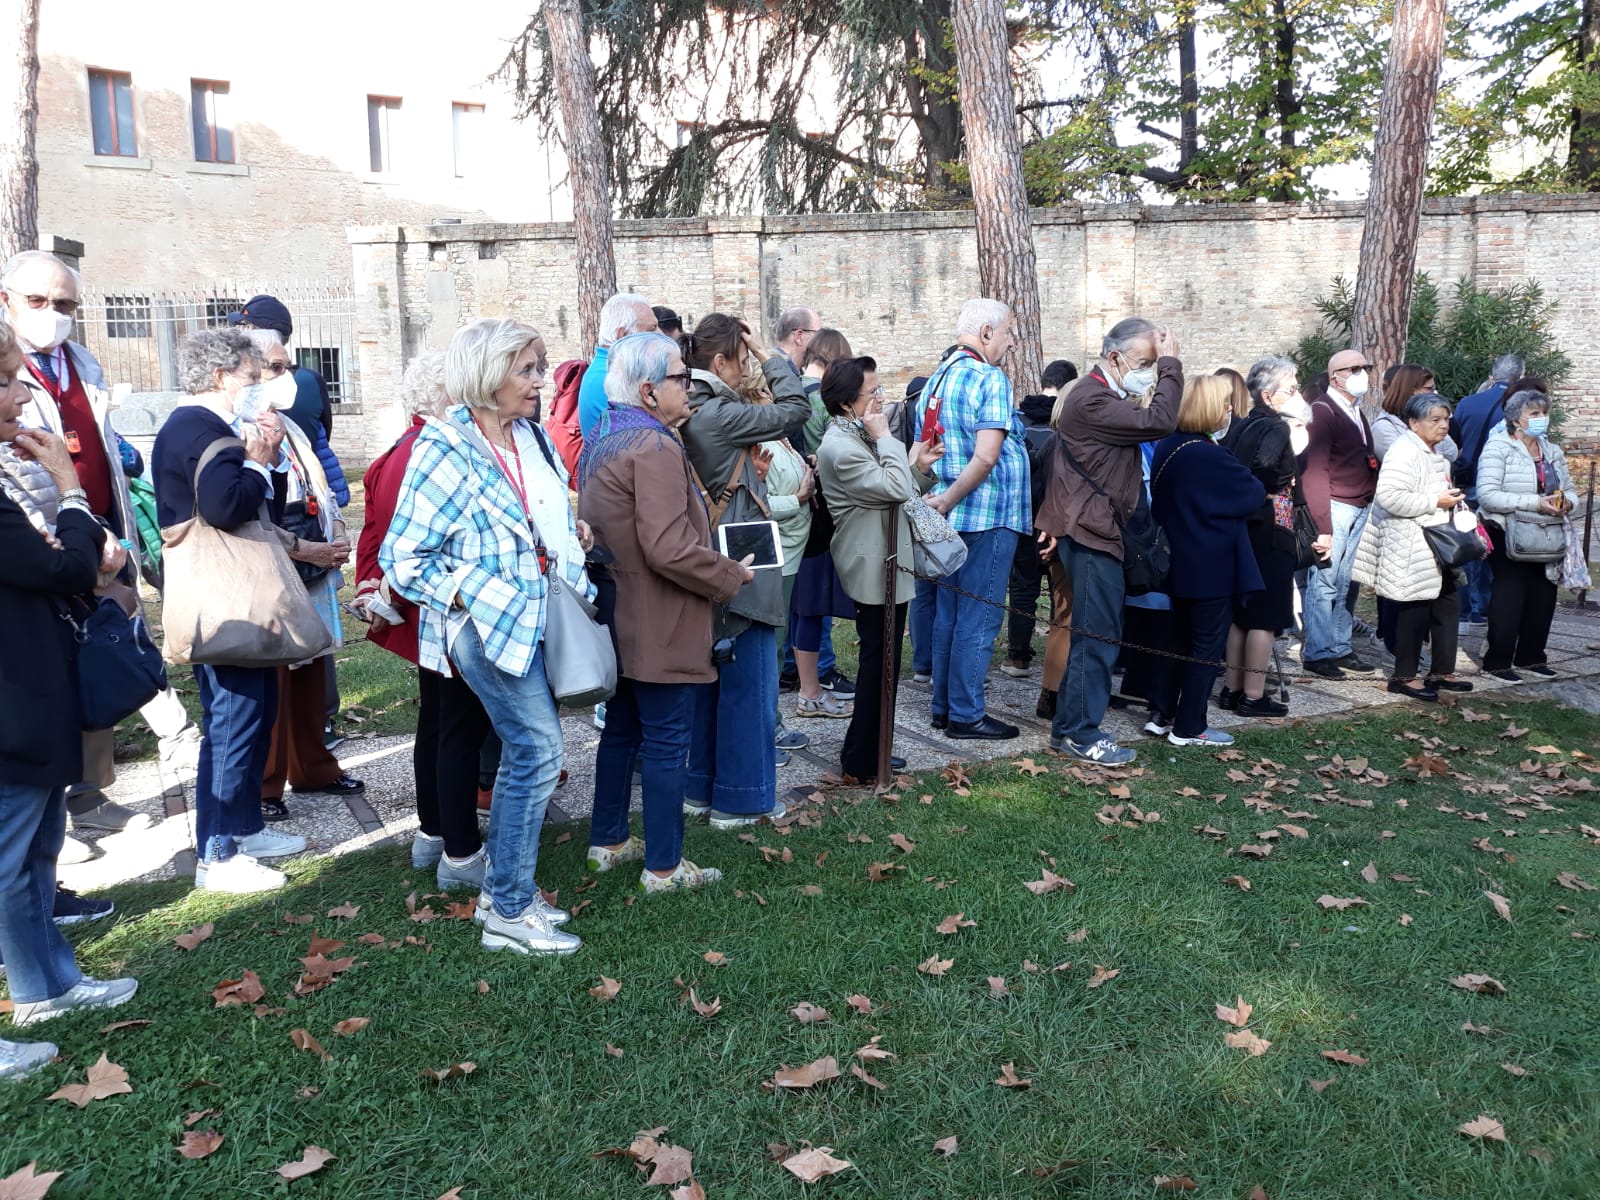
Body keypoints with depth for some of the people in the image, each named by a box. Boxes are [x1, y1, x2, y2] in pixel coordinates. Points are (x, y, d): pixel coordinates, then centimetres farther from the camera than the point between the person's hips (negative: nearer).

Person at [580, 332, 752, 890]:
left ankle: (607, 841, 32)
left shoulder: (600, 443, 11)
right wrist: (732, 575, -14)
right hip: (661, 627, -10)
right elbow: (669, 549, -27)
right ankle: (664, 866, 11)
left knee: (621, 730, 20)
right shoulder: (657, 449, -20)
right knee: (666, 742, 1)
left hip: (617, 619, 10)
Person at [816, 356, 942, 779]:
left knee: (880, 662, 17)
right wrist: (886, 439, -18)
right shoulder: (841, 448, -21)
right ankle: (862, 761, 7)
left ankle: (868, 752, 28)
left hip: (884, 566, 11)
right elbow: (897, 489, -24)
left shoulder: (859, 437, 12)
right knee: (880, 664, -3)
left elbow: (896, 491, 17)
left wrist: (920, 466, 3)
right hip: (875, 572, -11)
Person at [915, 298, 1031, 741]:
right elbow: (986, 456, -22)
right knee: (979, 618, -1)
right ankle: (966, 714, 4)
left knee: (949, 613, 14)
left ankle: (944, 706, 22)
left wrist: (935, 500, 10)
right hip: (989, 515, -8)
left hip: (951, 517, 8)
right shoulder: (990, 378, -12)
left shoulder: (937, 377, 12)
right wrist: (946, 502, -17)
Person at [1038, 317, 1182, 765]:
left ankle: (1068, 727, 22)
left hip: (1093, 530, 11)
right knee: (1097, 635, -7)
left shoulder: (1104, 397, 17)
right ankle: (1081, 734, 0)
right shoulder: (1092, 400, -18)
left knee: (1093, 634, 15)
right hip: (1092, 534, -11)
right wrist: (1172, 365, -15)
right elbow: (1160, 421, -24)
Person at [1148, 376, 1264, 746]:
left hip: (1180, 562, 8)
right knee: (1208, 647, 2)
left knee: (1180, 640, 18)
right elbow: (1254, 494, -11)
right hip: (1213, 567, -8)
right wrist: (1253, 486, 8)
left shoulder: (1166, 448, 5)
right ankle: (1188, 728, 7)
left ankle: (1163, 713, 22)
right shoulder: (1209, 455, -20)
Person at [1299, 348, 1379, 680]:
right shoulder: (1322, 411, -8)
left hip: (1360, 510, 7)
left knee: (1347, 584, 9)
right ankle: (1317, 653, 4)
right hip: (1335, 508, -7)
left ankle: (1341, 649, 17)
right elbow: (1314, 471, -15)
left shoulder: (1356, 411, 18)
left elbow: (1367, 461, 16)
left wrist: (1372, 506, 4)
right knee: (1324, 583, -4)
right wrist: (1323, 525, -19)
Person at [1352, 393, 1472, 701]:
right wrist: (1436, 502, -21)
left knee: (1447, 604, 12)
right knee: (1415, 609, -4)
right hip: (1411, 548, -10)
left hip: (1436, 544, 10)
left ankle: (1442, 671, 23)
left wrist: (1451, 500, 16)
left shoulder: (1435, 453, 17)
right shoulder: (1404, 452, -16)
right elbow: (1390, 496, -28)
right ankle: (1403, 676, 8)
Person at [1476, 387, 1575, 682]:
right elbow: (1488, 495, -19)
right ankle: (1497, 661, 6)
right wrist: (1535, 503, -25)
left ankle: (1530, 657, 23)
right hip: (1508, 536, -6)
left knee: (1543, 597, 8)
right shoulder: (1498, 447, -8)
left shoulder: (1552, 451, 13)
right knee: (1510, 597, -4)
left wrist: (1567, 502, -7)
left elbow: (1570, 490, 18)